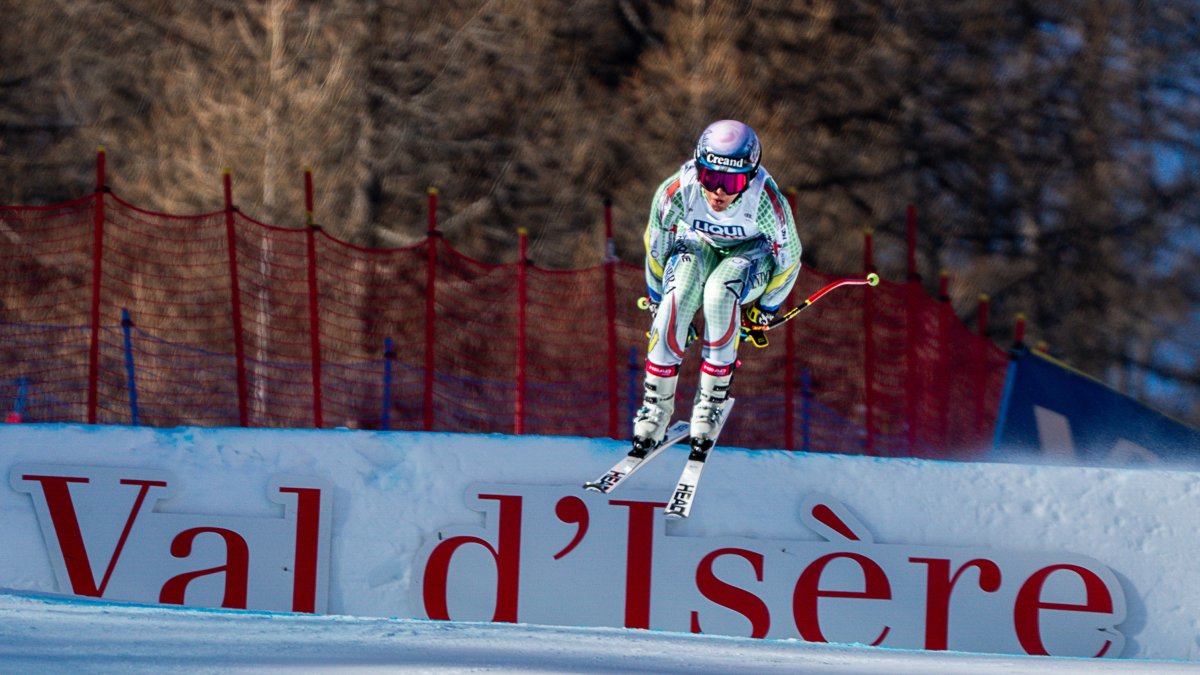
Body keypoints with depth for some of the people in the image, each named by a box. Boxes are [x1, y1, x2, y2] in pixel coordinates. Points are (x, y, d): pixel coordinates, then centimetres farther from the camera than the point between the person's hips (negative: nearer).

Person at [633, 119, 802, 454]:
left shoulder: (767, 201, -34)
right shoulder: (676, 191, -30)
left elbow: (789, 257, -13)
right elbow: (656, 247, -8)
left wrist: (765, 309, 0)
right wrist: (657, 302, 4)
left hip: (751, 253, -1)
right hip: (698, 246, 1)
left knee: (719, 294, -35)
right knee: (678, 294, -32)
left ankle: (713, 399, -21)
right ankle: (657, 403, -21)